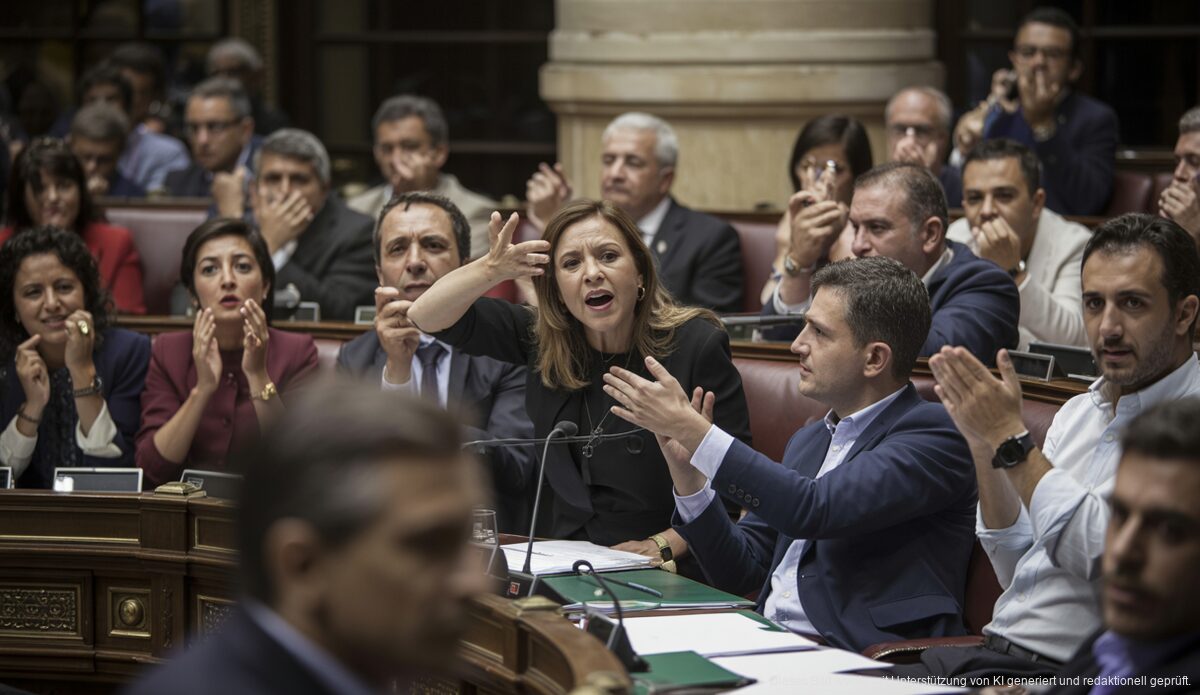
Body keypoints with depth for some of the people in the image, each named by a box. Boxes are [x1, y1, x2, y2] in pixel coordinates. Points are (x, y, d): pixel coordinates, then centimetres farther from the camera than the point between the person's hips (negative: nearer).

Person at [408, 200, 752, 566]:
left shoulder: (697, 347, -5)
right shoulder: (544, 339, 7)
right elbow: (426, 315, 5)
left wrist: (663, 545, -17)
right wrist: (491, 270, -13)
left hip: (665, 577, -4)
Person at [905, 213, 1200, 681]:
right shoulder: (1077, 413, 17)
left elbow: (1104, 555, -19)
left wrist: (1011, 438, -12)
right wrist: (984, 446, 5)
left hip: (1062, 671, -8)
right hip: (993, 648, 8)